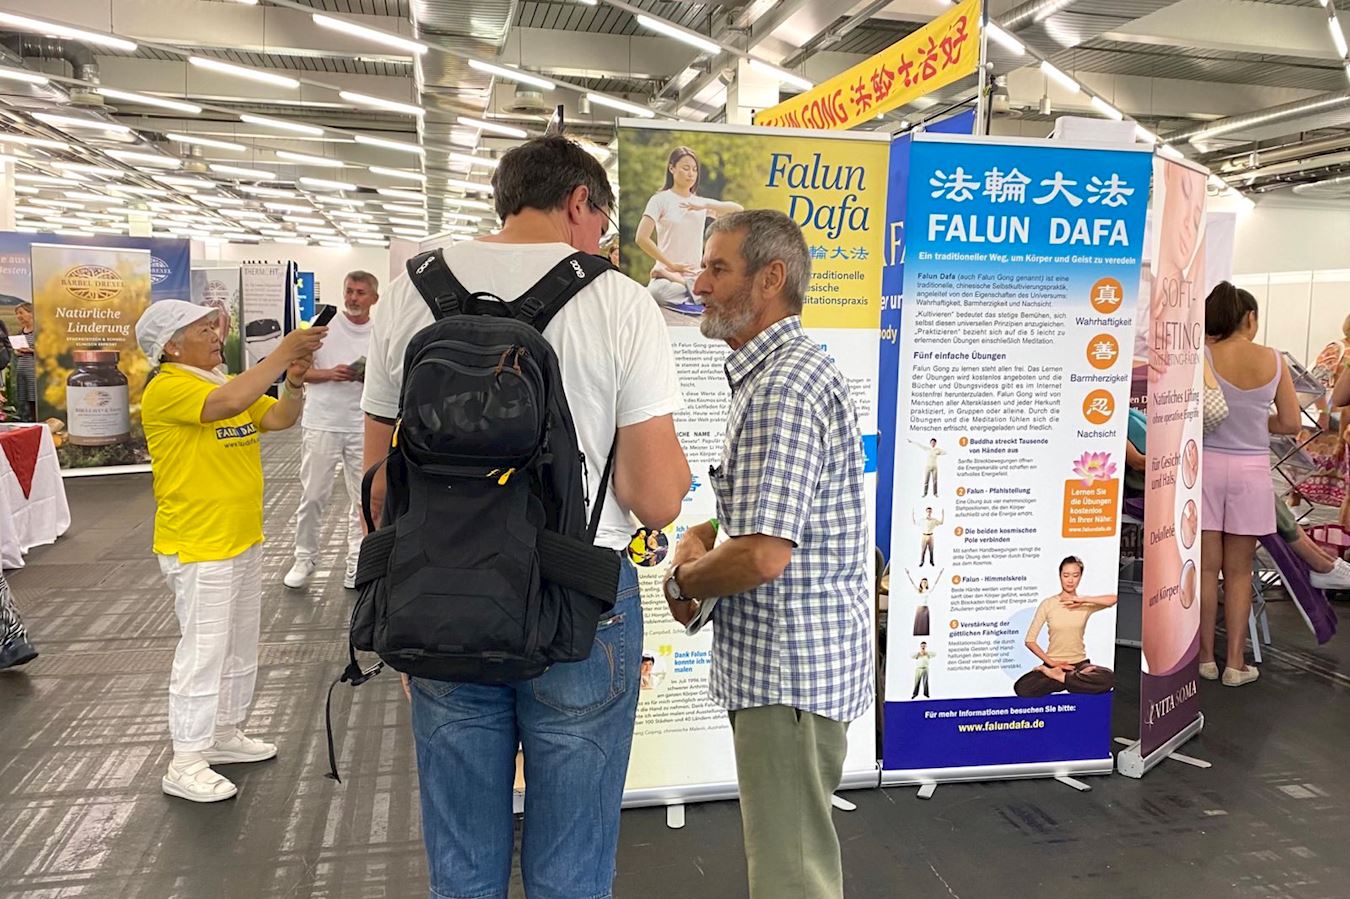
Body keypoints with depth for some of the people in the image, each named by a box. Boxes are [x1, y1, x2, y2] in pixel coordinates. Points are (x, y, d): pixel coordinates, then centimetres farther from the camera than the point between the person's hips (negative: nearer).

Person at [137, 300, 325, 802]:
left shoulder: (224, 383, 11)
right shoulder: (166, 389, -16)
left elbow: (279, 418, 5)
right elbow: (231, 402, -33)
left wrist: (295, 381, -14)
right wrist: (284, 352, -28)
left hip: (243, 540, 9)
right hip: (198, 549, -9)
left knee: (240, 647, 18)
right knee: (203, 652, -3)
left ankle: (224, 733, 33)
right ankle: (186, 764, 8)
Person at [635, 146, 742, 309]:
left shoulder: (702, 202, 13)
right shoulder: (660, 199, 0)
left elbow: (737, 209, 1)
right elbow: (642, 238, -10)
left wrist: (705, 206, -13)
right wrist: (670, 265, -11)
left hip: (696, 276, 3)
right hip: (667, 276, -3)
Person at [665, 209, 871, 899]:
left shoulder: (784, 384, -20)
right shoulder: (772, 371, 14)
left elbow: (763, 555, -27)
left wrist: (682, 580, -9)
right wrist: (704, 537, 5)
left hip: (790, 664, -11)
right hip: (783, 659, 11)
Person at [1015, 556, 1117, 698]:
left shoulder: (1086, 604, 1)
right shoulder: (1047, 604, -2)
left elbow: (1114, 599, -21)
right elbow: (1030, 640, -3)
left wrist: (1082, 600, -21)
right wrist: (1050, 662, -12)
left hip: (1079, 663, 1)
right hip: (1054, 663, -1)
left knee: (1108, 678, -32)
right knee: (1022, 688, -28)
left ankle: (1056, 676, -13)